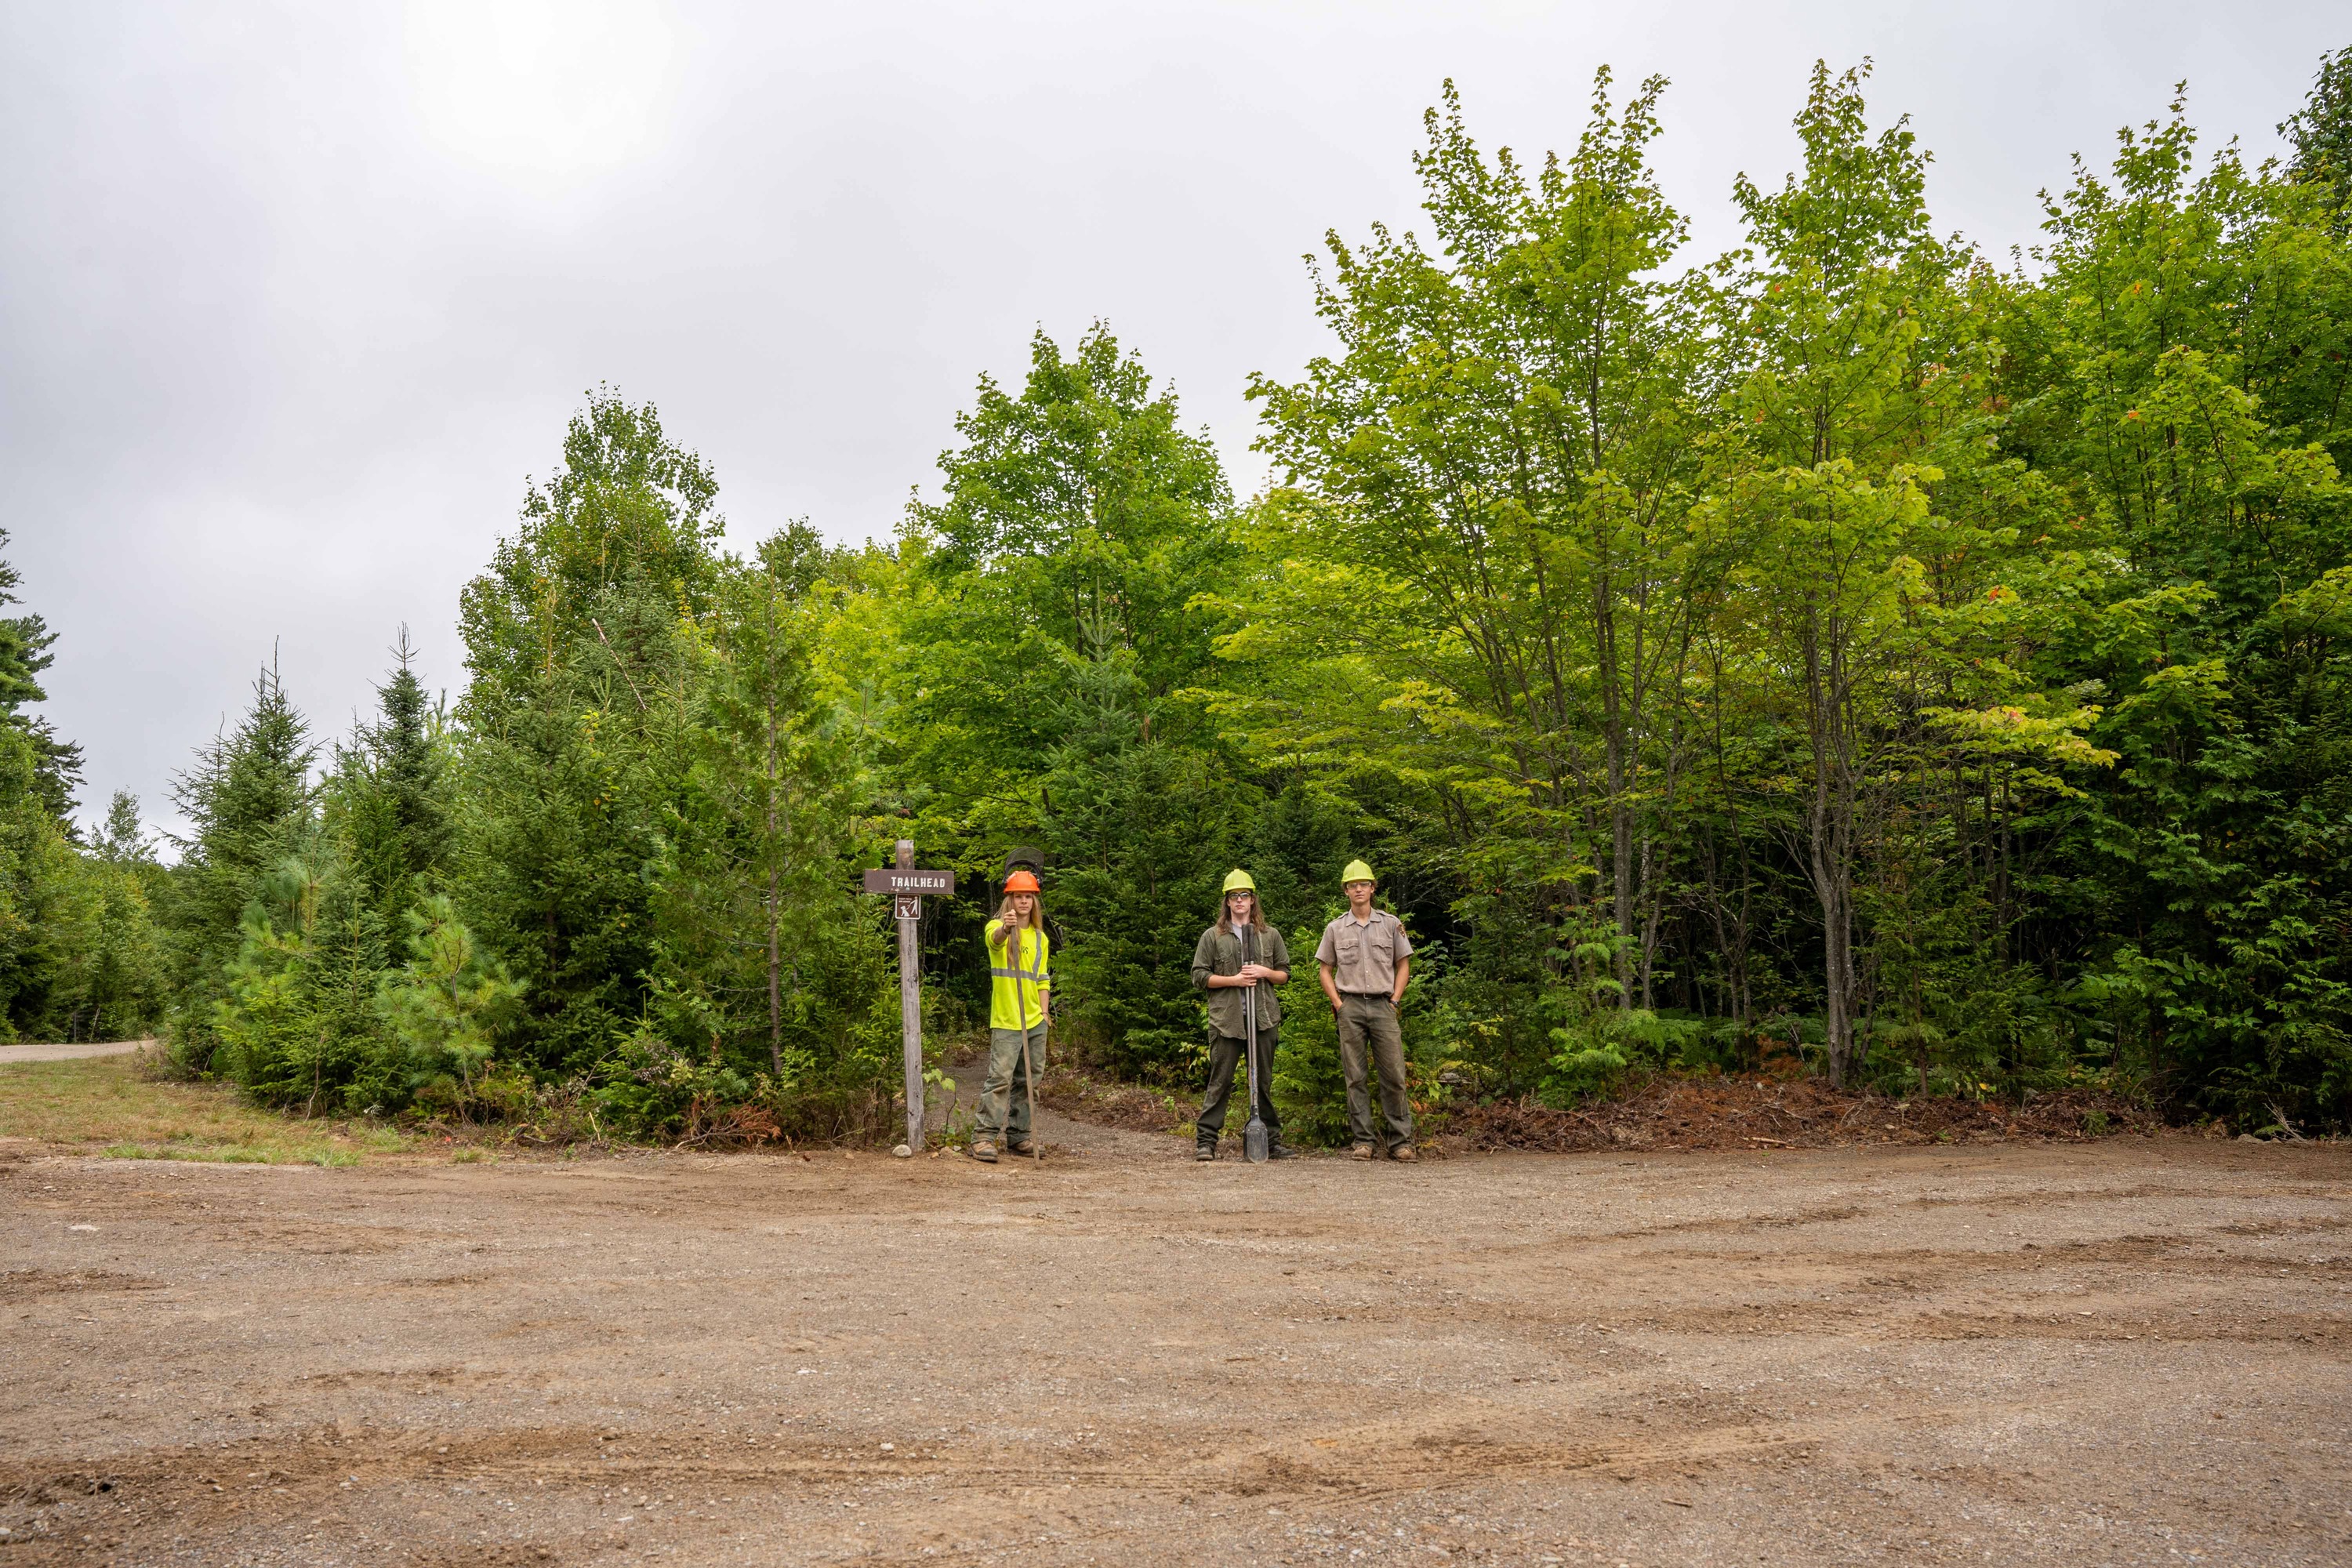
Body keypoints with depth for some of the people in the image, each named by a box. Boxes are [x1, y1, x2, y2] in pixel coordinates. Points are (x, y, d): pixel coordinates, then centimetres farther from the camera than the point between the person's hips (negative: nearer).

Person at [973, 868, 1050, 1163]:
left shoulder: (1041, 938, 14)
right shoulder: (997, 928, -4)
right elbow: (994, 938, -31)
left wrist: (1044, 1013, 10)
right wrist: (1005, 929, -54)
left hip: (1035, 1023, 6)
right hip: (1006, 1021, -6)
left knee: (1027, 1082, 11)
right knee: (1000, 1078, -13)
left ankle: (1018, 1136, 20)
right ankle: (983, 1137, -11)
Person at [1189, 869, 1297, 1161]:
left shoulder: (1270, 935, 13)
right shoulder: (1212, 936, 6)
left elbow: (1285, 975, 16)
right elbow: (1200, 976, 2)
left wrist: (1265, 973, -5)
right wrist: (1233, 980, -10)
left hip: (1263, 1018, 3)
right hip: (1225, 1018, -2)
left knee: (1264, 1082, 8)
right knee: (1220, 1082, -4)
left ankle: (1272, 1140, 14)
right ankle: (1205, 1140, 0)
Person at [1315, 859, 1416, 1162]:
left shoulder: (1391, 924, 9)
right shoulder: (1335, 929, 9)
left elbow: (1403, 965, 12)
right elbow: (1324, 969, 12)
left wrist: (1395, 999, 1)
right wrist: (1338, 1004, 1)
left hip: (1383, 1005, 0)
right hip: (1350, 1006, 0)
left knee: (1394, 1076, -4)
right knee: (1355, 1077, 1)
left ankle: (1400, 1141, 1)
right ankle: (1363, 1141, 5)